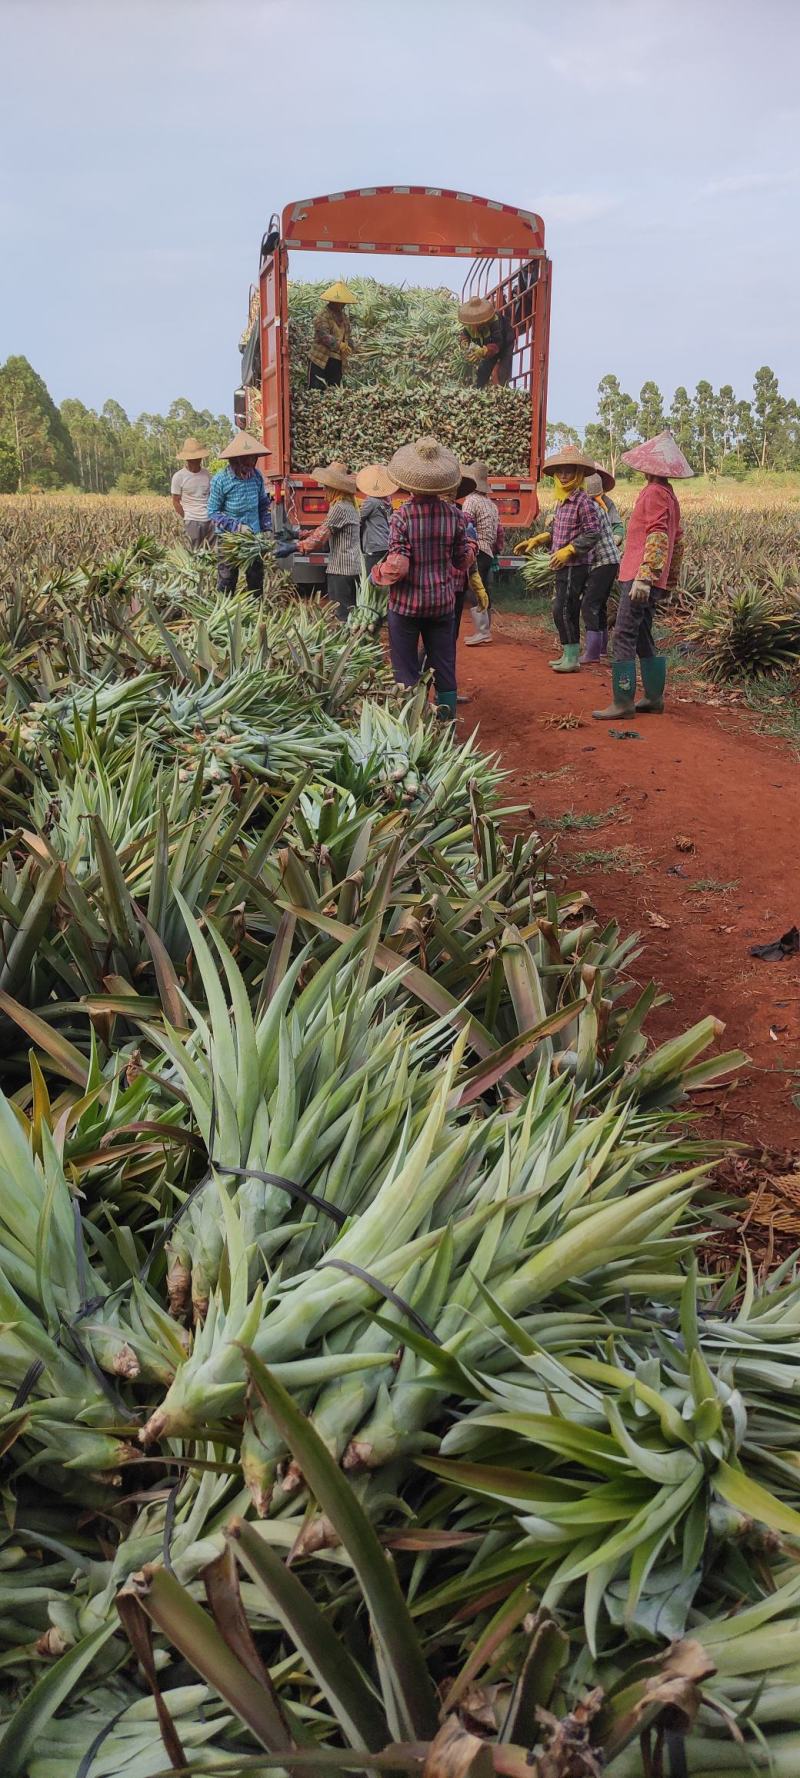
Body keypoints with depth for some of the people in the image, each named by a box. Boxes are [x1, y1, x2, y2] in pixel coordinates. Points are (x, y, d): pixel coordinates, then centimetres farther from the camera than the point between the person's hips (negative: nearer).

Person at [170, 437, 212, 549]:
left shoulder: (206, 473, 6)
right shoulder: (178, 477, -5)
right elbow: (176, 502, 0)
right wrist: (187, 519, -4)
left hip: (210, 520, 4)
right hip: (192, 521, -4)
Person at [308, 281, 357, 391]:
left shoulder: (344, 317, 13)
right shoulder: (322, 316, -11)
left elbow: (348, 335, 15)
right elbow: (324, 335, -23)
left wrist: (348, 347, -8)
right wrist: (339, 345, -35)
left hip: (337, 361, 7)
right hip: (320, 359, -7)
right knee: (316, 390, -9)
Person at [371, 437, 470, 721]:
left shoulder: (402, 516, -16)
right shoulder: (454, 514, -5)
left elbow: (397, 567, -19)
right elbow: (462, 562, 3)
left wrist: (377, 574, 0)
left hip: (406, 604, -3)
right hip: (443, 602, 3)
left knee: (406, 672, 7)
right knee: (444, 669, 12)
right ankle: (448, 726, 17)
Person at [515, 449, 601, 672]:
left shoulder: (582, 501, -14)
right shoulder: (561, 500, 12)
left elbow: (593, 534, -17)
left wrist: (568, 551, -20)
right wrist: (534, 541, 18)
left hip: (574, 566, -9)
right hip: (563, 565, 9)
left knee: (562, 610, -10)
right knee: (567, 610, 13)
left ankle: (572, 658, -4)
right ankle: (569, 655, 21)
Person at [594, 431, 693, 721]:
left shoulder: (655, 493, -12)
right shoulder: (668, 493, 17)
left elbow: (658, 538, -22)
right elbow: (677, 540, 22)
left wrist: (643, 577, -28)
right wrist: (670, 579, 26)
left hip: (639, 579, -10)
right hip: (650, 581, 10)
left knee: (624, 637, -11)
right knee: (642, 637, 16)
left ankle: (622, 702, -12)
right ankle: (654, 698, 19)